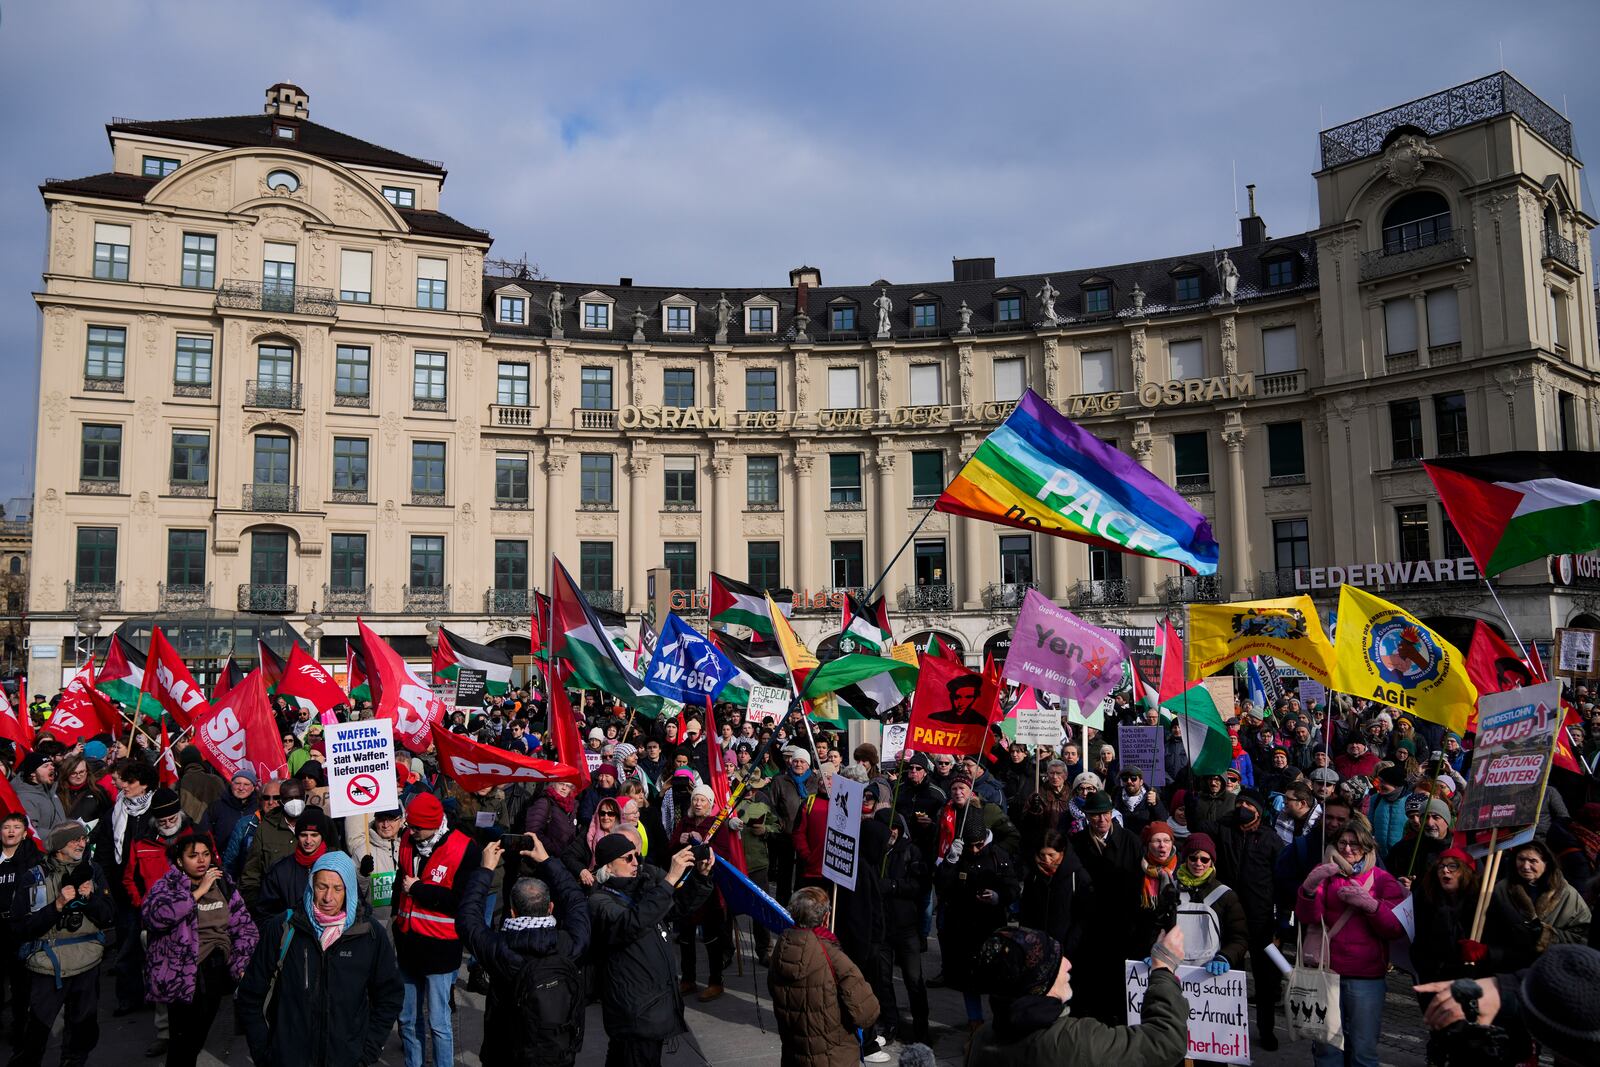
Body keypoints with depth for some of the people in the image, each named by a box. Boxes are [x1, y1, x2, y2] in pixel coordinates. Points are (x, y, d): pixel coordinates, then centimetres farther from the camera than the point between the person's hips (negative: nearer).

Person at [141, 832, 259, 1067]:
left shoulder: (223, 884, 6)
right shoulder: (166, 886, -6)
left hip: (217, 972, 4)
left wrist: (241, 963, -4)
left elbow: (243, 925, 6)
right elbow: (156, 914, -28)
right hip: (184, 974, -4)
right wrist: (198, 891, -23)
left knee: (199, 1037, 16)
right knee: (181, 1042, -1)